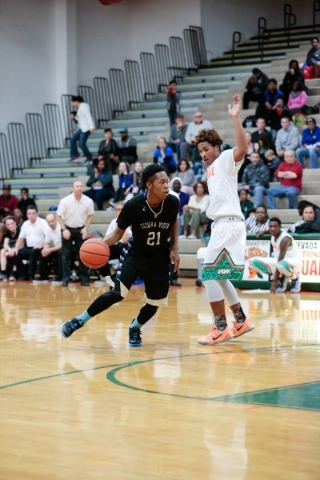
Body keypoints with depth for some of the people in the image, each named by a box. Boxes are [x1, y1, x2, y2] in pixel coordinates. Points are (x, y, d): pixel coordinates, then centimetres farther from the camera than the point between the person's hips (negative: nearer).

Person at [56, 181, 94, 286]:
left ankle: (84, 278, 10)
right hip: (68, 229, -1)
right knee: (66, 254, -1)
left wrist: (85, 228, -7)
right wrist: (64, 229, -15)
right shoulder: (65, 201, -18)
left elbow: (90, 215, 2)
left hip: (81, 229, 1)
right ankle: (65, 278, 4)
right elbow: (58, 216, -8)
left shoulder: (88, 201, -14)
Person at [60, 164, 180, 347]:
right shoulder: (133, 205, -25)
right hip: (136, 254, -3)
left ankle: (135, 328, 33)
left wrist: (175, 248, 0)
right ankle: (79, 320, -3)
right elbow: (119, 232, -11)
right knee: (118, 293, -20)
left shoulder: (172, 203, -18)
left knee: (155, 302, 1)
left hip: (160, 258, 3)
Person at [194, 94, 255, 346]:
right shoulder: (211, 168, 20)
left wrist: (236, 117, -30)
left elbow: (243, 148, -27)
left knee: (209, 274, -10)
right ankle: (241, 320, 25)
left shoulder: (226, 159, -5)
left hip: (229, 224, -10)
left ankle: (221, 328, -7)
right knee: (219, 276, 17)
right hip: (221, 224, 10)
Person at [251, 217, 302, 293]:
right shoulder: (273, 235, -1)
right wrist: (264, 232, 18)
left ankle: (295, 279, -9)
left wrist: (274, 283, -34)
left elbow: (280, 263, -31)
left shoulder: (285, 239, -26)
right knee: (253, 261, -6)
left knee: (282, 264, -46)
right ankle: (283, 279, 0)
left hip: (294, 262, -9)